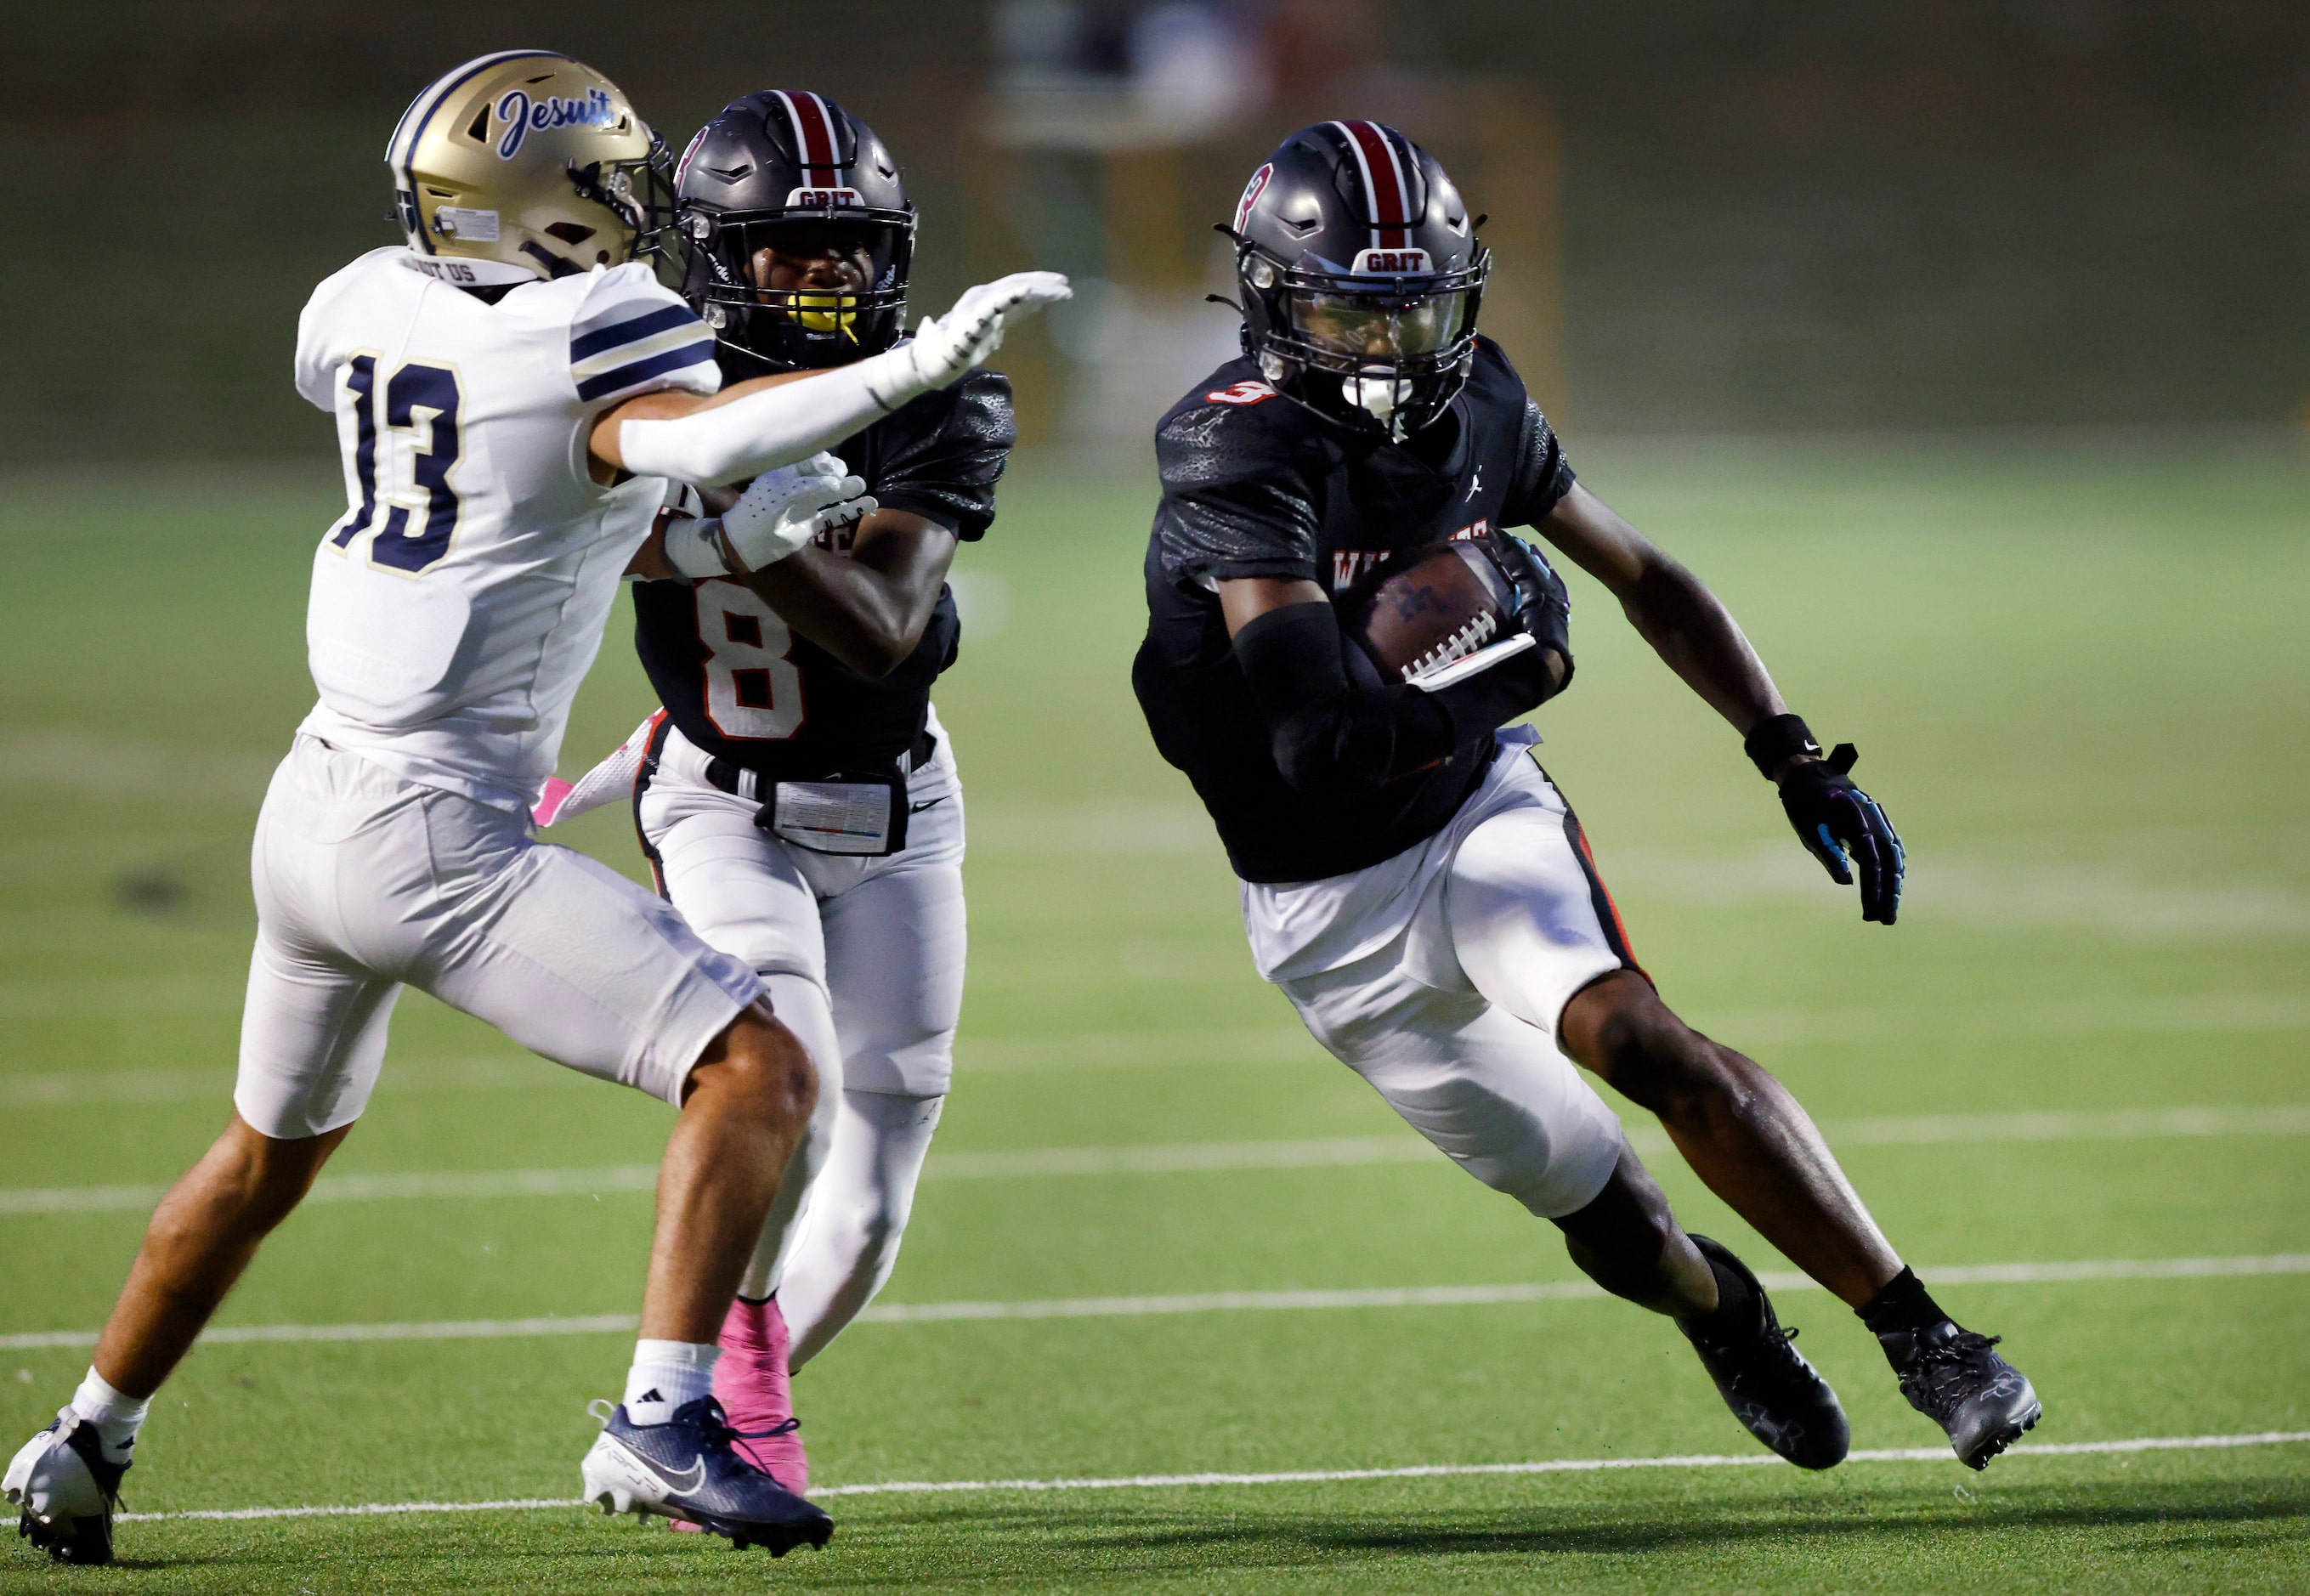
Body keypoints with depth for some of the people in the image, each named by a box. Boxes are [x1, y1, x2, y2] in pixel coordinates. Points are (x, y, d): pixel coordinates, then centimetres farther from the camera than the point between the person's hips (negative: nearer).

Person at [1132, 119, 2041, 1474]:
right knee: (1605, 1215, 3)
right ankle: (1717, 1307, 40)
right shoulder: (1238, 461, -25)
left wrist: (1800, 761, 5)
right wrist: (1516, 674, -20)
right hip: (1334, 908, -3)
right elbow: (1326, 742, -34)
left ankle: (1925, 1340, -26)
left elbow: (1646, 581, 10)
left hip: (1481, 813, 3)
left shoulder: (1475, 409, -5)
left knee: (1634, 1035, -27)